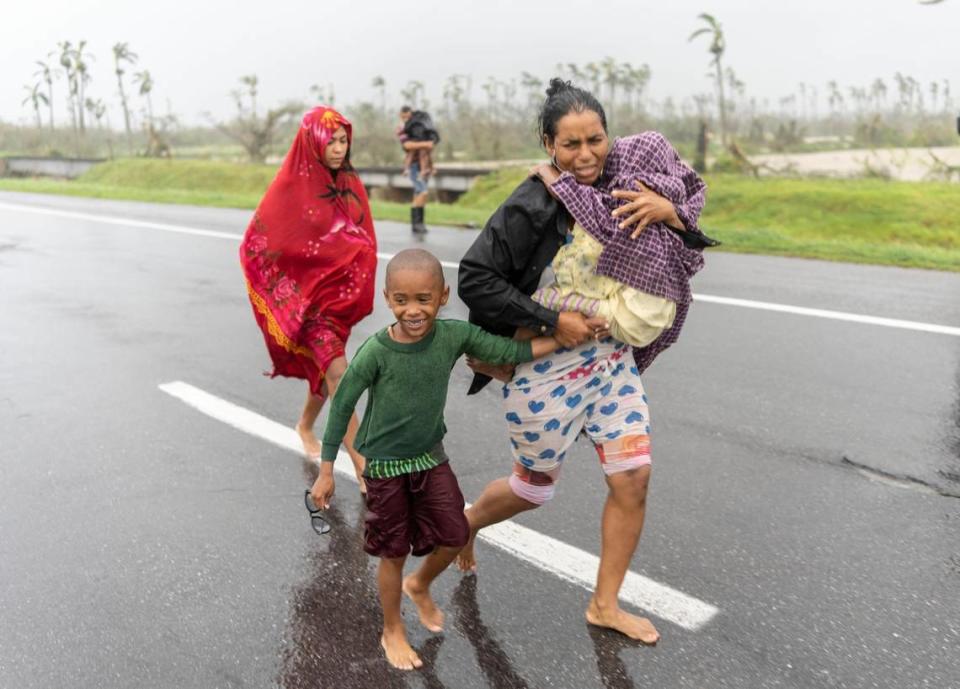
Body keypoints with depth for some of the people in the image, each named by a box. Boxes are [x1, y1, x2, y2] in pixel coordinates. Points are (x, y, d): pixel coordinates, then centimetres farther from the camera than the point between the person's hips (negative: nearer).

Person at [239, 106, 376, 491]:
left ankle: (306, 427, 47)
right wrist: (284, 292, -9)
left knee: (324, 368, 18)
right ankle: (364, 469, -12)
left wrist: (357, 283, 2)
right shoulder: (291, 186, -11)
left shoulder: (350, 184, 4)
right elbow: (257, 243, -7)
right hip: (306, 293, -6)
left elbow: (365, 241, 13)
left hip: (341, 292, 6)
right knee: (337, 372, -13)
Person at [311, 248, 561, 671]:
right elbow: (342, 406, -14)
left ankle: (419, 586, 42)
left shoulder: (455, 335, -15)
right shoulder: (375, 353, -24)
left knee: (455, 536, 10)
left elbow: (510, 352, -8)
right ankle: (393, 632, 34)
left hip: (431, 457, 4)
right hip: (386, 465, -4)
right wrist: (326, 472, -9)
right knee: (394, 553, 10)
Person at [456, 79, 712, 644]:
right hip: (544, 369, -5)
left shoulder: (622, 190, -3)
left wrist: (668, 210, -16)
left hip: (612, 359, 5)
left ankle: (605, 605, 25)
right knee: (536, 487, 13)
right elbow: (475, 279, -20)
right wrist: (552, 321, -22)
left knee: (634, 478, 4)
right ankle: (464, 524, 46)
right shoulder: (534, 205, -20)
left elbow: (687, 248, 6)